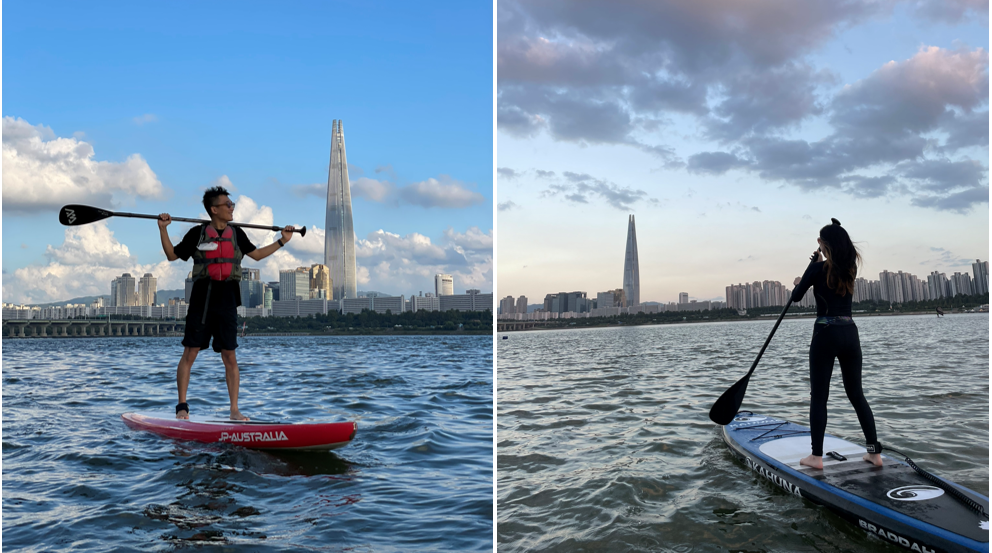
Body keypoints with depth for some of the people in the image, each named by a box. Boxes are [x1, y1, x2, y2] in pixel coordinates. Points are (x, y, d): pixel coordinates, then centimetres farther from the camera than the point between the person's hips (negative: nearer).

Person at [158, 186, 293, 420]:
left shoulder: (236, 234, 11)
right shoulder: (198, 233, 2)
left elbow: (257, 255, 23)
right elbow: (172, 255, 8)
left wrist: (281, 241, 19)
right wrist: (163, 230, -3)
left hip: (227, 302, 2)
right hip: (201, 302, -2)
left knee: (230, 357, 2)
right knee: (189, 353, -1)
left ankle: (234, 410, 7)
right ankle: (182, 406, 10)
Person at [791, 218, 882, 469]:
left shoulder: (817, 268, -7)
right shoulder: (850, 269, 8)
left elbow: (796, 297, 4)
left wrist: (798, 283, 24)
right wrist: (820, 260, 35)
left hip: (826, 334, -5)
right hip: (850, 333, 5)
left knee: (818, 396, 1)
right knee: (856, 394, 14)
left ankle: (816, 456, 2)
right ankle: (875, 452, 14)